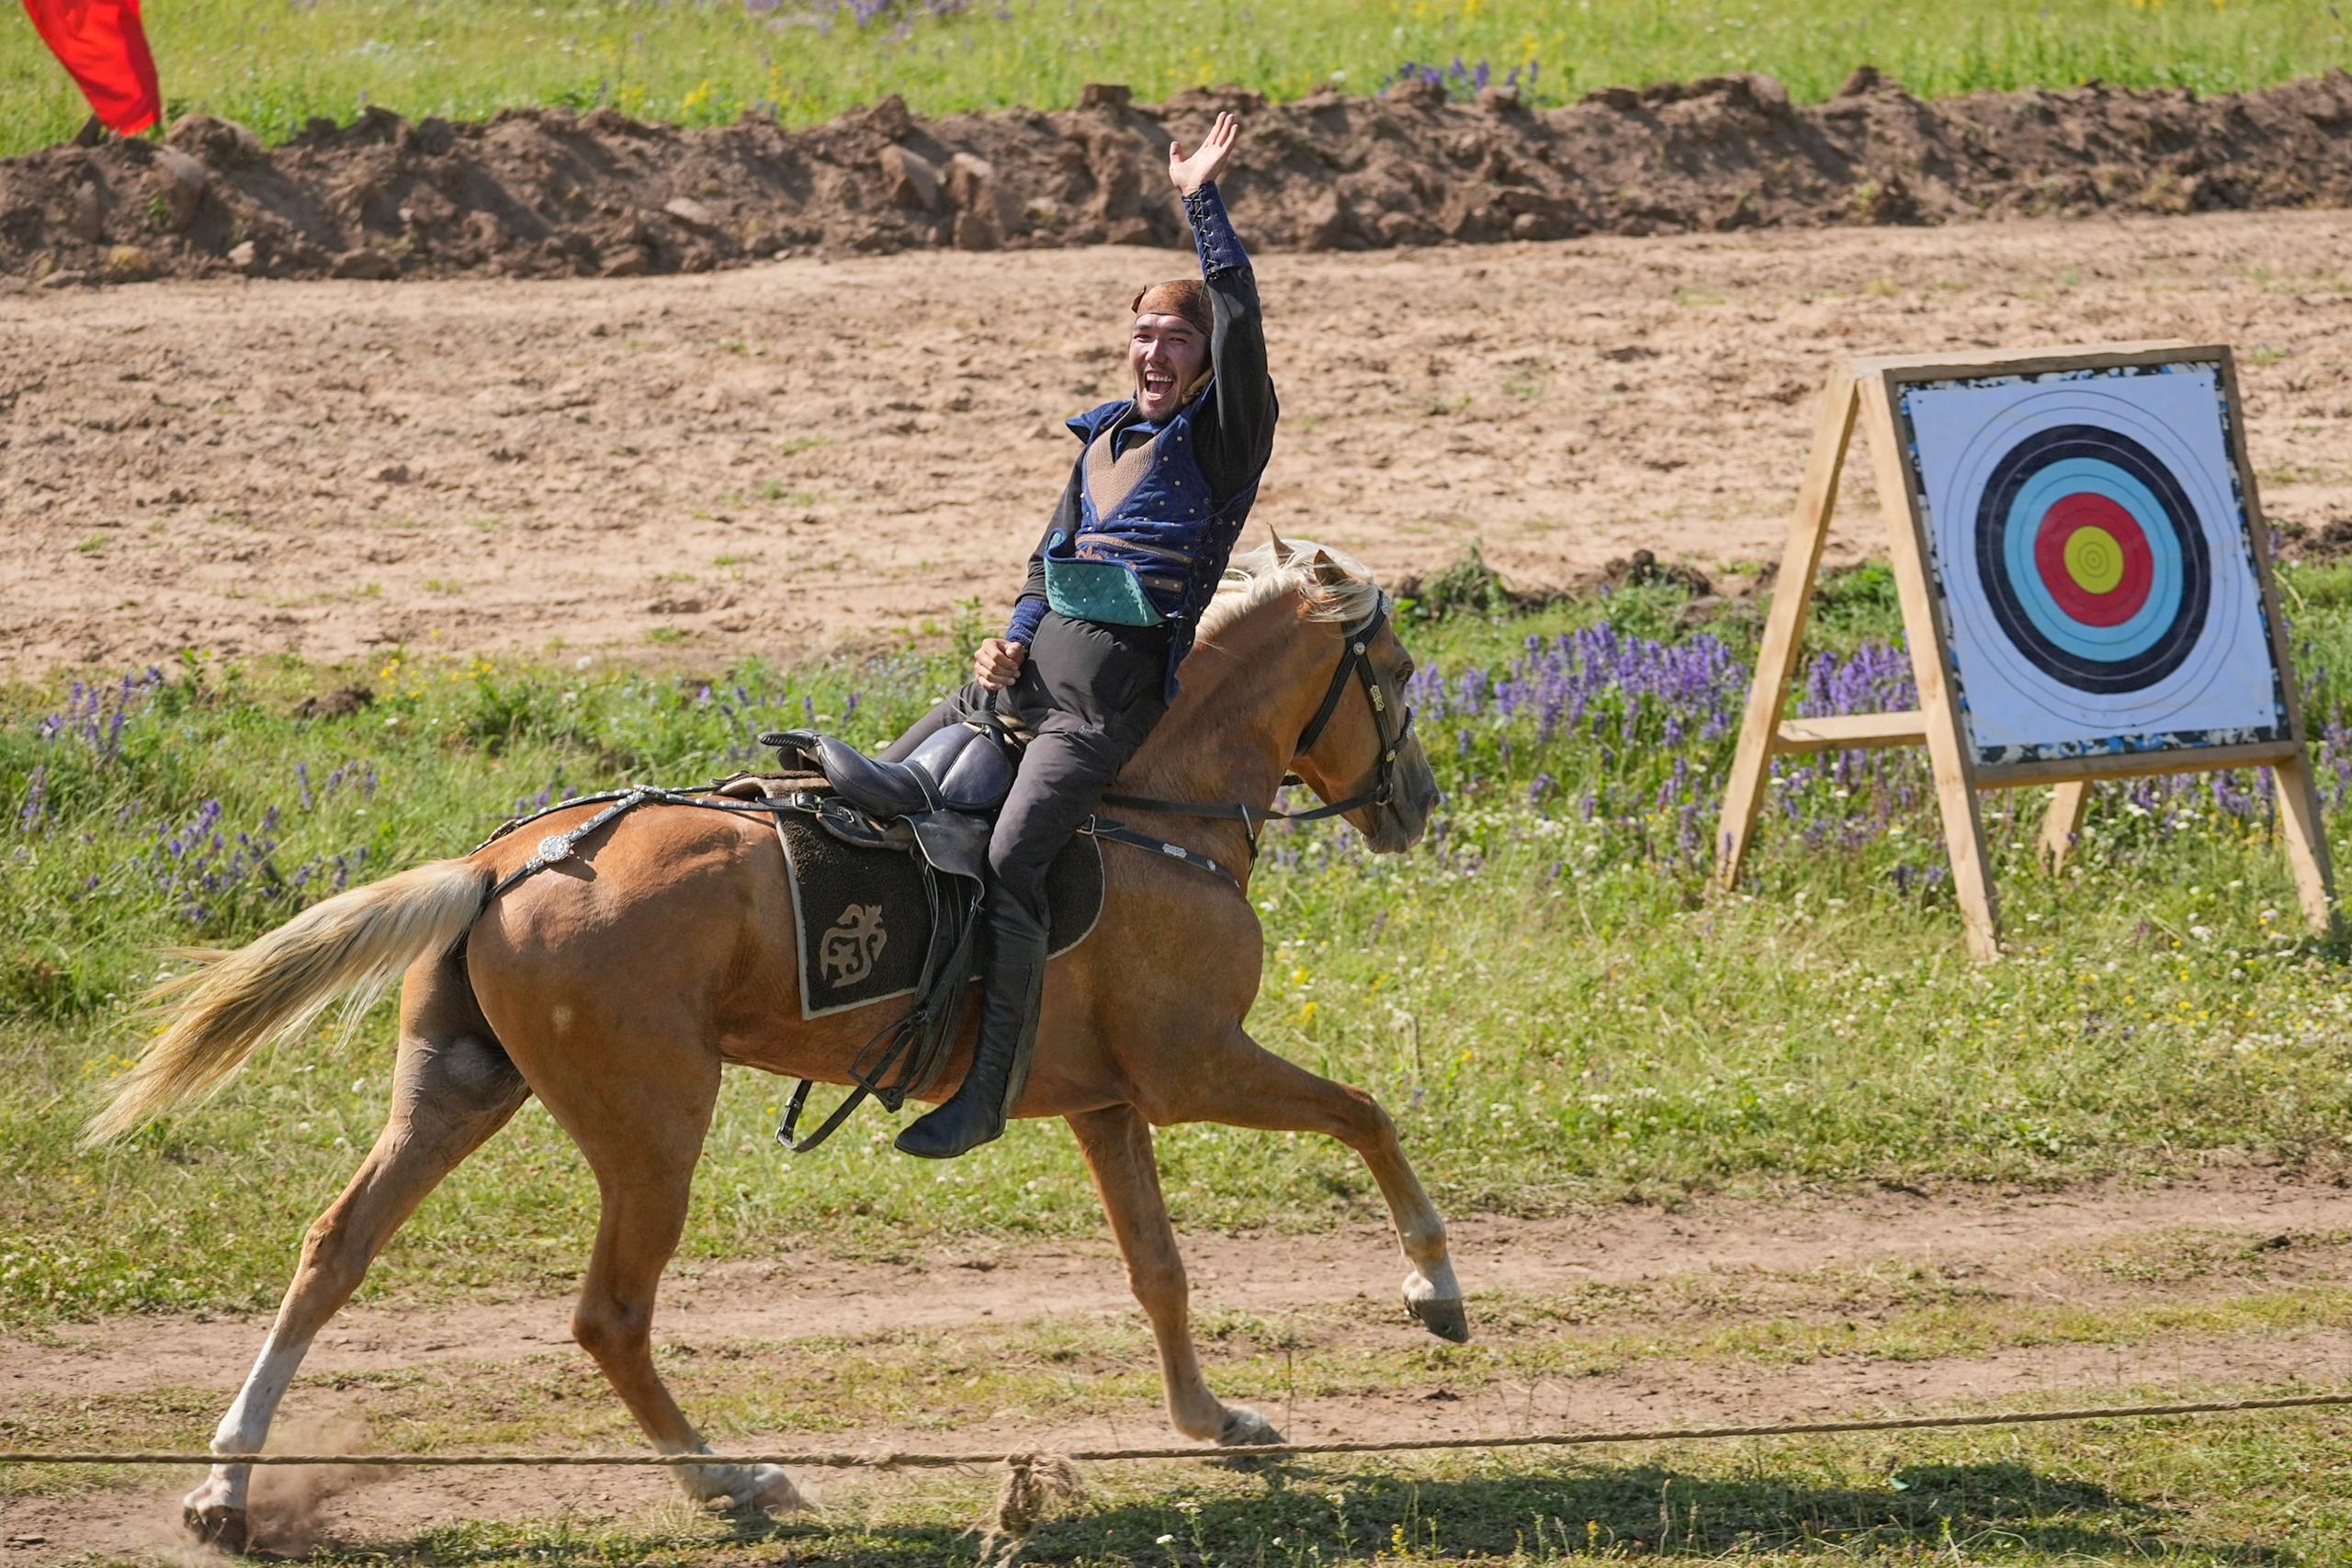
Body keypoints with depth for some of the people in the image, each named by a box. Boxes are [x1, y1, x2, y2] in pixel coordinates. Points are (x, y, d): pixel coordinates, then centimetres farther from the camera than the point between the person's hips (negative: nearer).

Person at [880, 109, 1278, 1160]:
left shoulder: (1227, 435, 0)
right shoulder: (1103, 440, 20)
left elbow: (1240, 323, -16)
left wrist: (1203, 204, -13)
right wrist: (1012, 641, 5)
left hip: (1110, 692, -8)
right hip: (1030, 669, 8)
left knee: (1006, 867, -24)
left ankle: (990, 1091, -22)